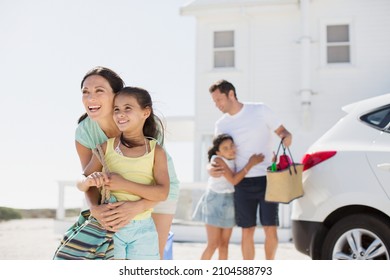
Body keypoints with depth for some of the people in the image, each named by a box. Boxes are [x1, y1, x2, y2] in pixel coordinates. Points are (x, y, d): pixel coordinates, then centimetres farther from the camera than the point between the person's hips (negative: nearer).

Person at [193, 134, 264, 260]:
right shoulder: (217, 160, -18)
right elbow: (233, 180, -25)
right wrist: (250, 163, -22)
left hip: (229, 203, 6)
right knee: (213, 244, -7)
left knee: (224, 243, 10)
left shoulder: (235, 161, 1)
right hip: (215, 202, -6)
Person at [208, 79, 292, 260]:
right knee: (247, 231, 4)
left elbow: (282, 131, 3)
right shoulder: (221, 124, 7)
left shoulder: (260, 110, -2)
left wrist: (287, 137, -21)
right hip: (243, 183, 2)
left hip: (267, 179, -2)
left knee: (270, 229, -3)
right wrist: (212, 169, -9)